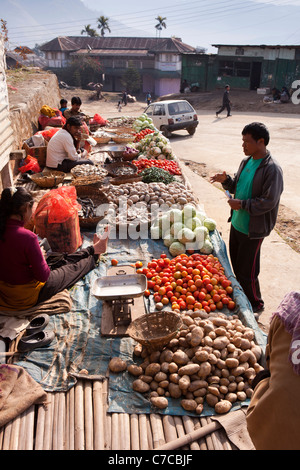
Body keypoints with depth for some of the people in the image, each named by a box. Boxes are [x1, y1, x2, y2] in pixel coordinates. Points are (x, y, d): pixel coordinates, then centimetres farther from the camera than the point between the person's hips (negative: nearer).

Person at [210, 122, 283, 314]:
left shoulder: (272, 169, -20)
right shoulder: (246, 162, 6)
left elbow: (268, 202, -24)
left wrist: (241, 204, -21)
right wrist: (226, 180, -2)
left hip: (253, 230, -8)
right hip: (237, 223, 8)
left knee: (247, 271, 4)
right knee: (236, 265, 21)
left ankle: (255, 304, 27)